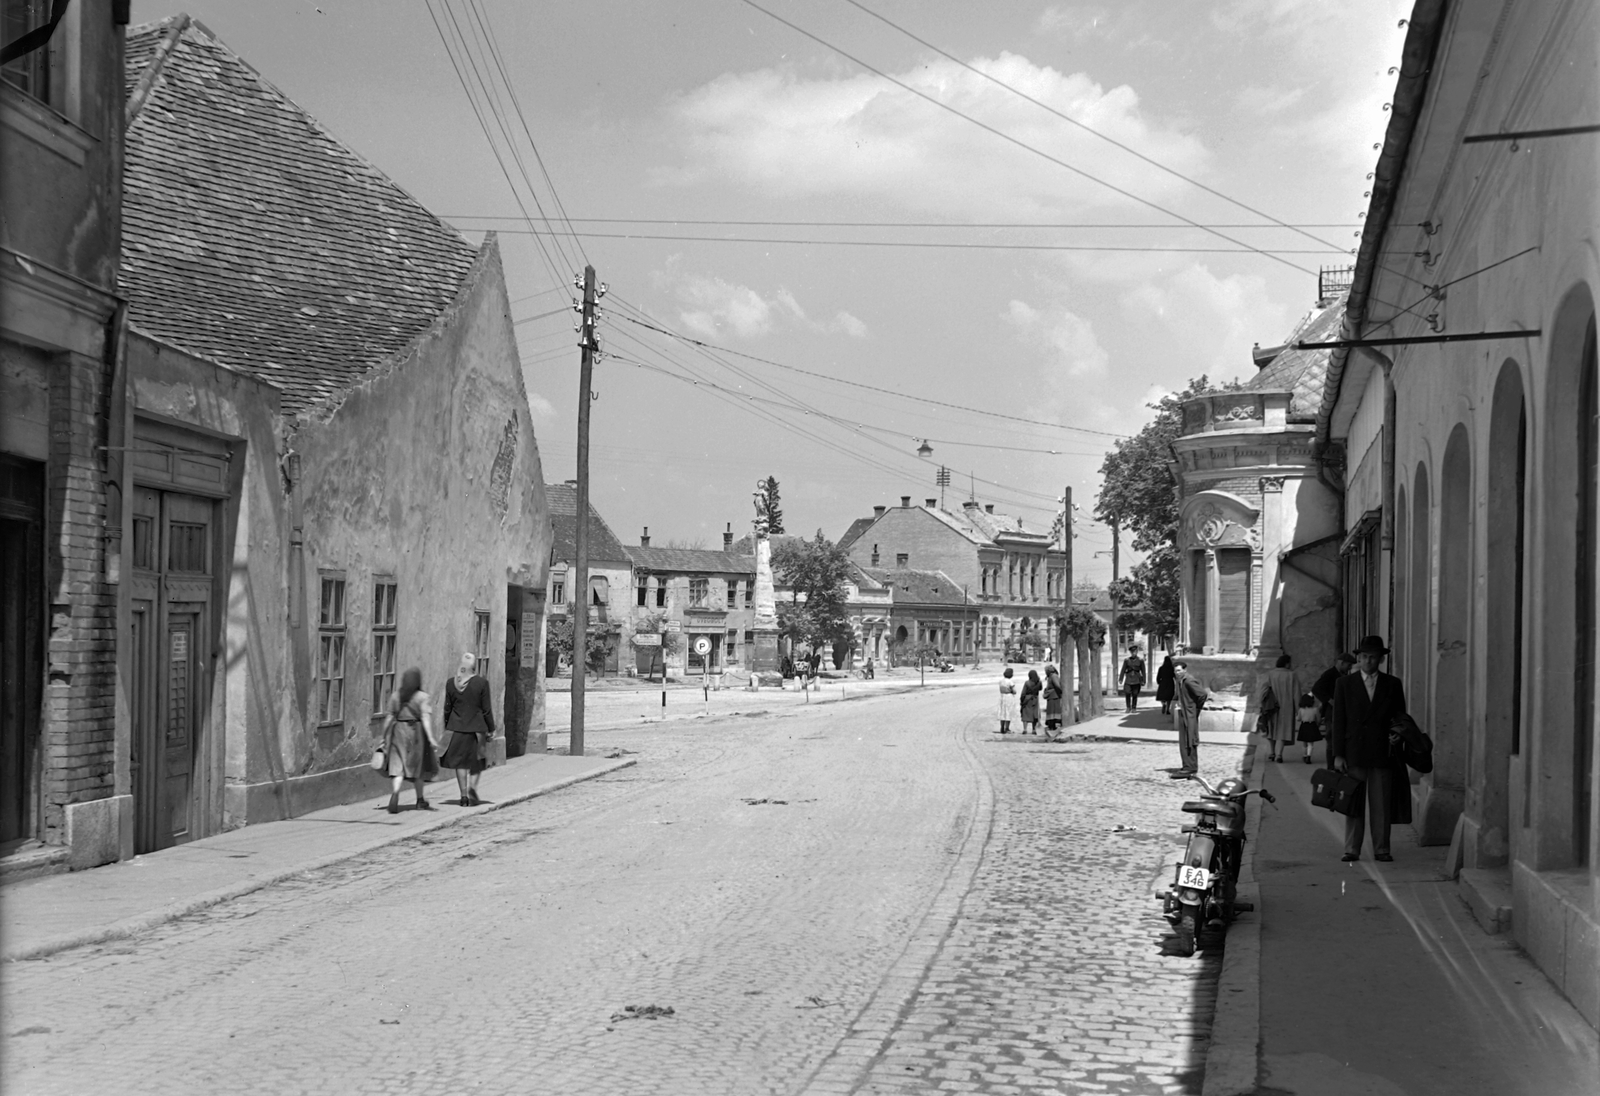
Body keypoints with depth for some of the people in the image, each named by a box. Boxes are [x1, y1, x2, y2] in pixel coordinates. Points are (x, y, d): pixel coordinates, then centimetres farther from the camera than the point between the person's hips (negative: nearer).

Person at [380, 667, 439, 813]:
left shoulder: (395, 696, 4)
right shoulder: (423, 697, -7)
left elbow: (390, 717, 5)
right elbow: (426, 718, -17)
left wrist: (385, 736, 12)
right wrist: (431, 738, -21)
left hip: (398, 731, 2)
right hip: (416, 732, -2)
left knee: (397, 766, 0)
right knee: (417, 766, 14)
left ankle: (395, 793, -26)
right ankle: (420, 800, 25)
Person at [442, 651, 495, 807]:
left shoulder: (451, 683, -2)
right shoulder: (481, 682, -10)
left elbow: (447, 709, 4)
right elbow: (486, 709, -7)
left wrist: (446, 727, 16)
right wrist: (491, 729, 2)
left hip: (457, 727, 2)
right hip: (477, 727, -2)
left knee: (461, 761, 9)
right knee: (476, 760, 13)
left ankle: (463, 795, 8)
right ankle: (472, 786, -8)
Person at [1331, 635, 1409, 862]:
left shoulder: (1392, 684, 8)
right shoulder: (1344, 684, 6)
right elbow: (1338, 721, 3)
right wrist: (1338, 754, -4)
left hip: (1382, 754, 0)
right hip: (1353, 754, 0)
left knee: (1381, 805, 2)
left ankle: (1381, 850, 9)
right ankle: (1351, 850, 7)